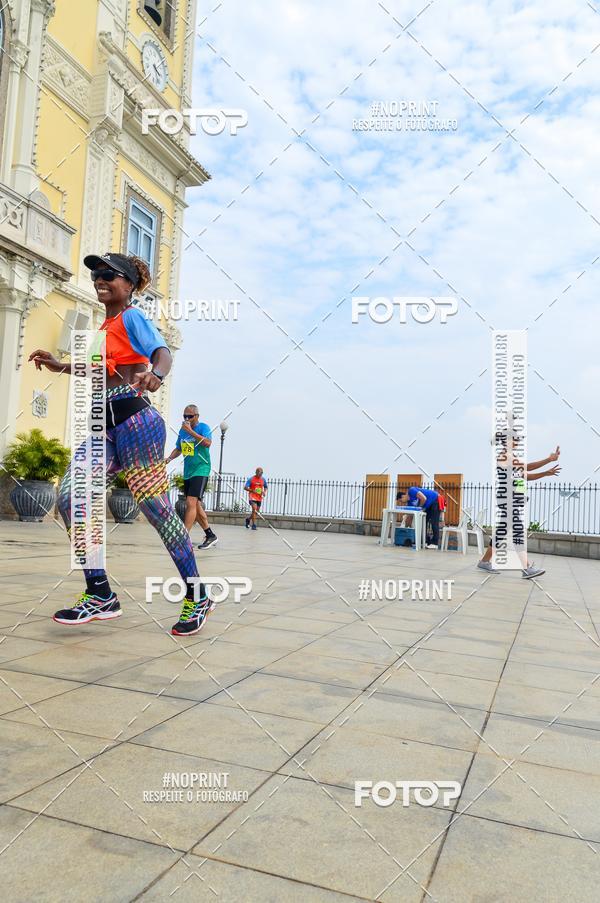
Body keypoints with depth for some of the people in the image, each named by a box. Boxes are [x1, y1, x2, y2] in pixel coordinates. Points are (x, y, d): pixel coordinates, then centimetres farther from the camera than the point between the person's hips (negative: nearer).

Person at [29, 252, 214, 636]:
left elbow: (163, 351, -19)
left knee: (156, 507, -8)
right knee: (70, 496, -8)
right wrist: (60, 366, 32)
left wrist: (155, 374, -41)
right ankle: (101, 596, -2)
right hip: (107, 424, 9)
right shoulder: (107, 325, 24)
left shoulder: (132, 316, -1)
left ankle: (198, 597, 4)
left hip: (134, 418, -8)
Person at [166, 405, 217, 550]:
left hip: (200, 471, -8)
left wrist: (190, 431, -25)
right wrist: (169, 459, 4)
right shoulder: (183, 430, 12)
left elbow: (208, 443, -26)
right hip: (187, 472, 8)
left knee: (191, 503, -18)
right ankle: (210, 535, 21)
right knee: (195, 505, 11)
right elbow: (178, 449, 22)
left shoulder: (203, 427, -8)